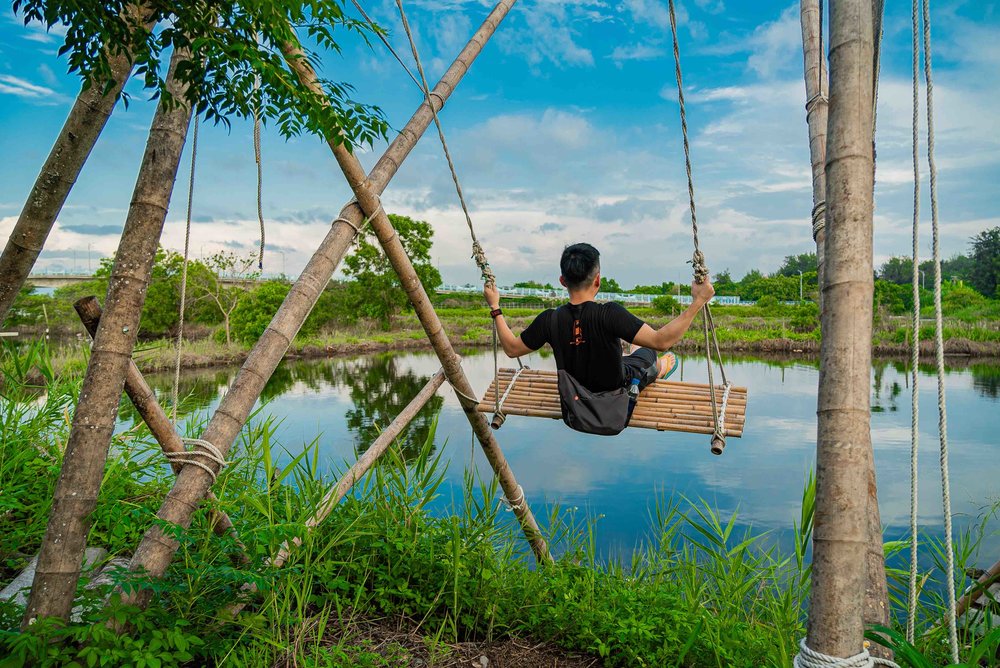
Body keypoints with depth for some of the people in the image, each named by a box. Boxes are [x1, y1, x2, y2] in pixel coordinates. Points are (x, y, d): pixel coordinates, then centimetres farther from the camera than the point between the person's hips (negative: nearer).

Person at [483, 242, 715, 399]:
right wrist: (697, 302, -31)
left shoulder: (549, 320, -24)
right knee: (647, 351, 28)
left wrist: (495, 308, 0)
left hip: (578, 391, 4)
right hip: (616, 392, -4)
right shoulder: (609, 314, -36)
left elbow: (512, 348, -9)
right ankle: (658, 370, 62)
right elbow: (662, 341, -36)